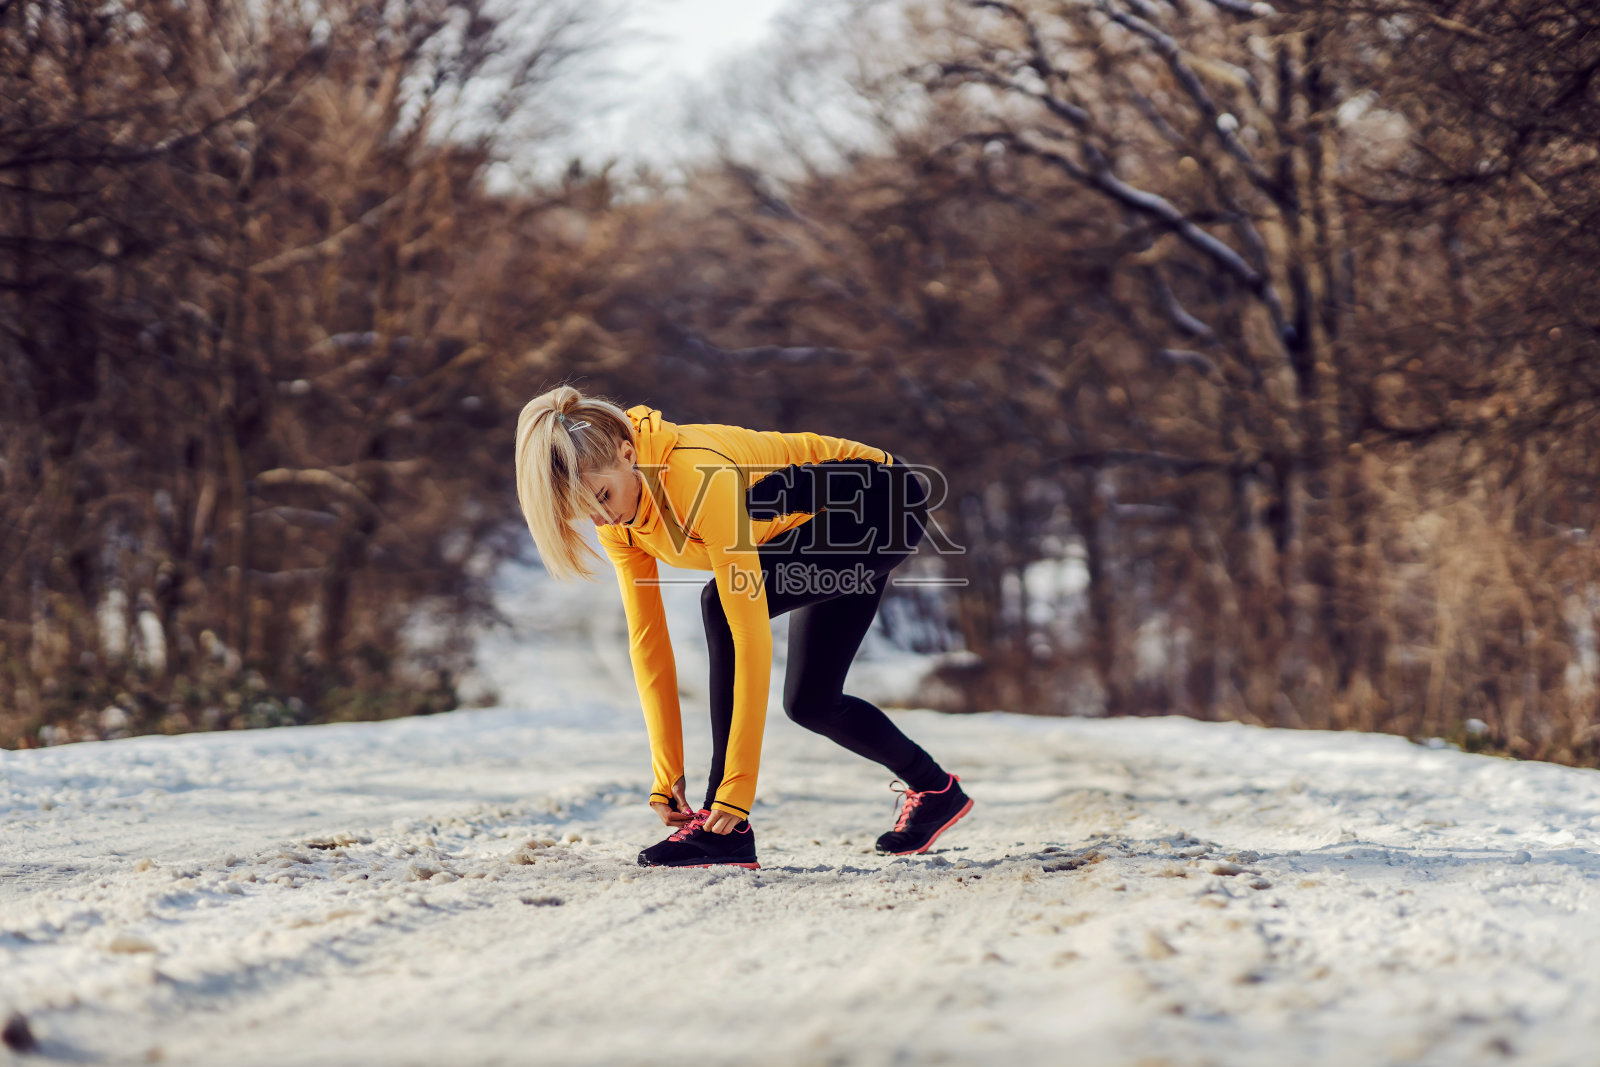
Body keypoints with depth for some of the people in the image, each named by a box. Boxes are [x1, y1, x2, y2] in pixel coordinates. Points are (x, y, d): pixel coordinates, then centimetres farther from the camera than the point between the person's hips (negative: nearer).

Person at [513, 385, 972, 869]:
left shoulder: (699, 476, -37)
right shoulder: (617, 508, -13)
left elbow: (750, 633, -37)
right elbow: (646, 638, -8)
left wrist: (737, 787, -37)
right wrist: (667, 774, -11)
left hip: (882, 503, -9)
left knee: (724, 602, -27)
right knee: (809, 700, 12)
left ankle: (724, 829, -24)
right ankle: (935, 788, 38)